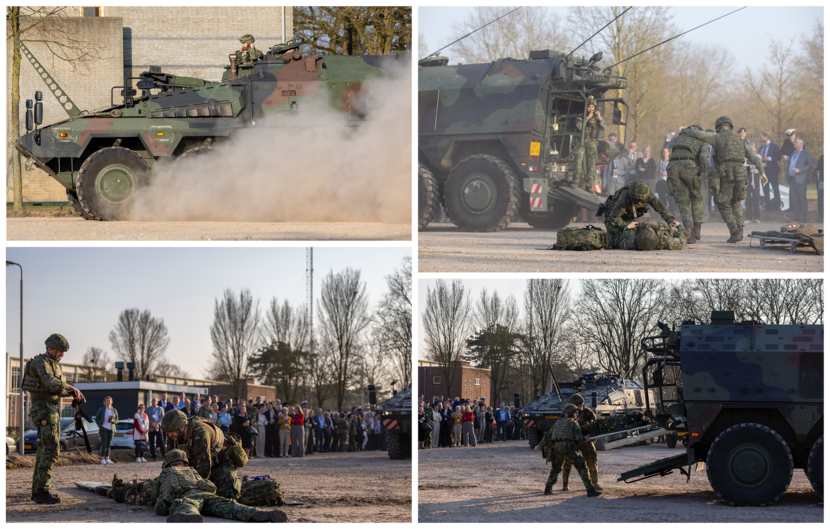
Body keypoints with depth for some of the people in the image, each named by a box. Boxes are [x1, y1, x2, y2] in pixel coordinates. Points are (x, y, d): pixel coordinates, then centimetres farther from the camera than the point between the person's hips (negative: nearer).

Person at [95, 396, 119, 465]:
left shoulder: (114, 410, 3)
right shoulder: (101, 410, -5)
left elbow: (117, 420, 8)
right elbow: (96, 419, 1)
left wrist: (113, 420, -14)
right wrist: (100, 425, -15)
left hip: (110, 429, 3)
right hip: (103, 428, -3)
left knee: (108, 445, 5)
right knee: (104, 444, -10)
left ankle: (107, 459, 7)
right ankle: (102, 459, -9)